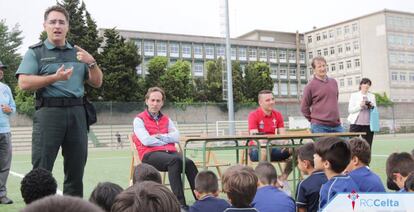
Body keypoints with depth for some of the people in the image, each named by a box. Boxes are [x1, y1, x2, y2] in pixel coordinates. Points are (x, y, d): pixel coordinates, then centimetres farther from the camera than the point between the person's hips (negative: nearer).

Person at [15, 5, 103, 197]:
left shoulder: (78, 53, 18)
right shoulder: (35, 52, 6)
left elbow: (97, 83, 16)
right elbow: (24, 83, -7)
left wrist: (92, 63, -1)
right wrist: (54, 78, -15)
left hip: (77, 113, 4)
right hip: (49, 112, -4)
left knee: (76, 170, 7)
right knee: (41, 171, -5)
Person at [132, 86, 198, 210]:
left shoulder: (166, 119, 22)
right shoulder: (139, 120, 7)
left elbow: (176, 136, 7)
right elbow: (146, 140, -8)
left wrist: (160, 136, -8)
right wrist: (167, 139, 2)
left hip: (170, 152, 5)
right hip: (150, 155, -5)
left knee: (188, 163, -27)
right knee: (175, 161, -35)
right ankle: (180, 203, -39)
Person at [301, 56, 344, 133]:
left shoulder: (334, 82, 14)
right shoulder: (310, 86, -4)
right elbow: (304, 107, -1)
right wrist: (314, 120, 1)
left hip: (337, 125, 6)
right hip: (320, 127, -6)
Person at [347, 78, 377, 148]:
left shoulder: (372, 96, 16)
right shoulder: (354, 95, 7)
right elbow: (350, 110, -1)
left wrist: (372, 107, -5)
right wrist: (360, 106, -14)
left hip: (368, 124, 3)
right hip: (356, 123, -3)